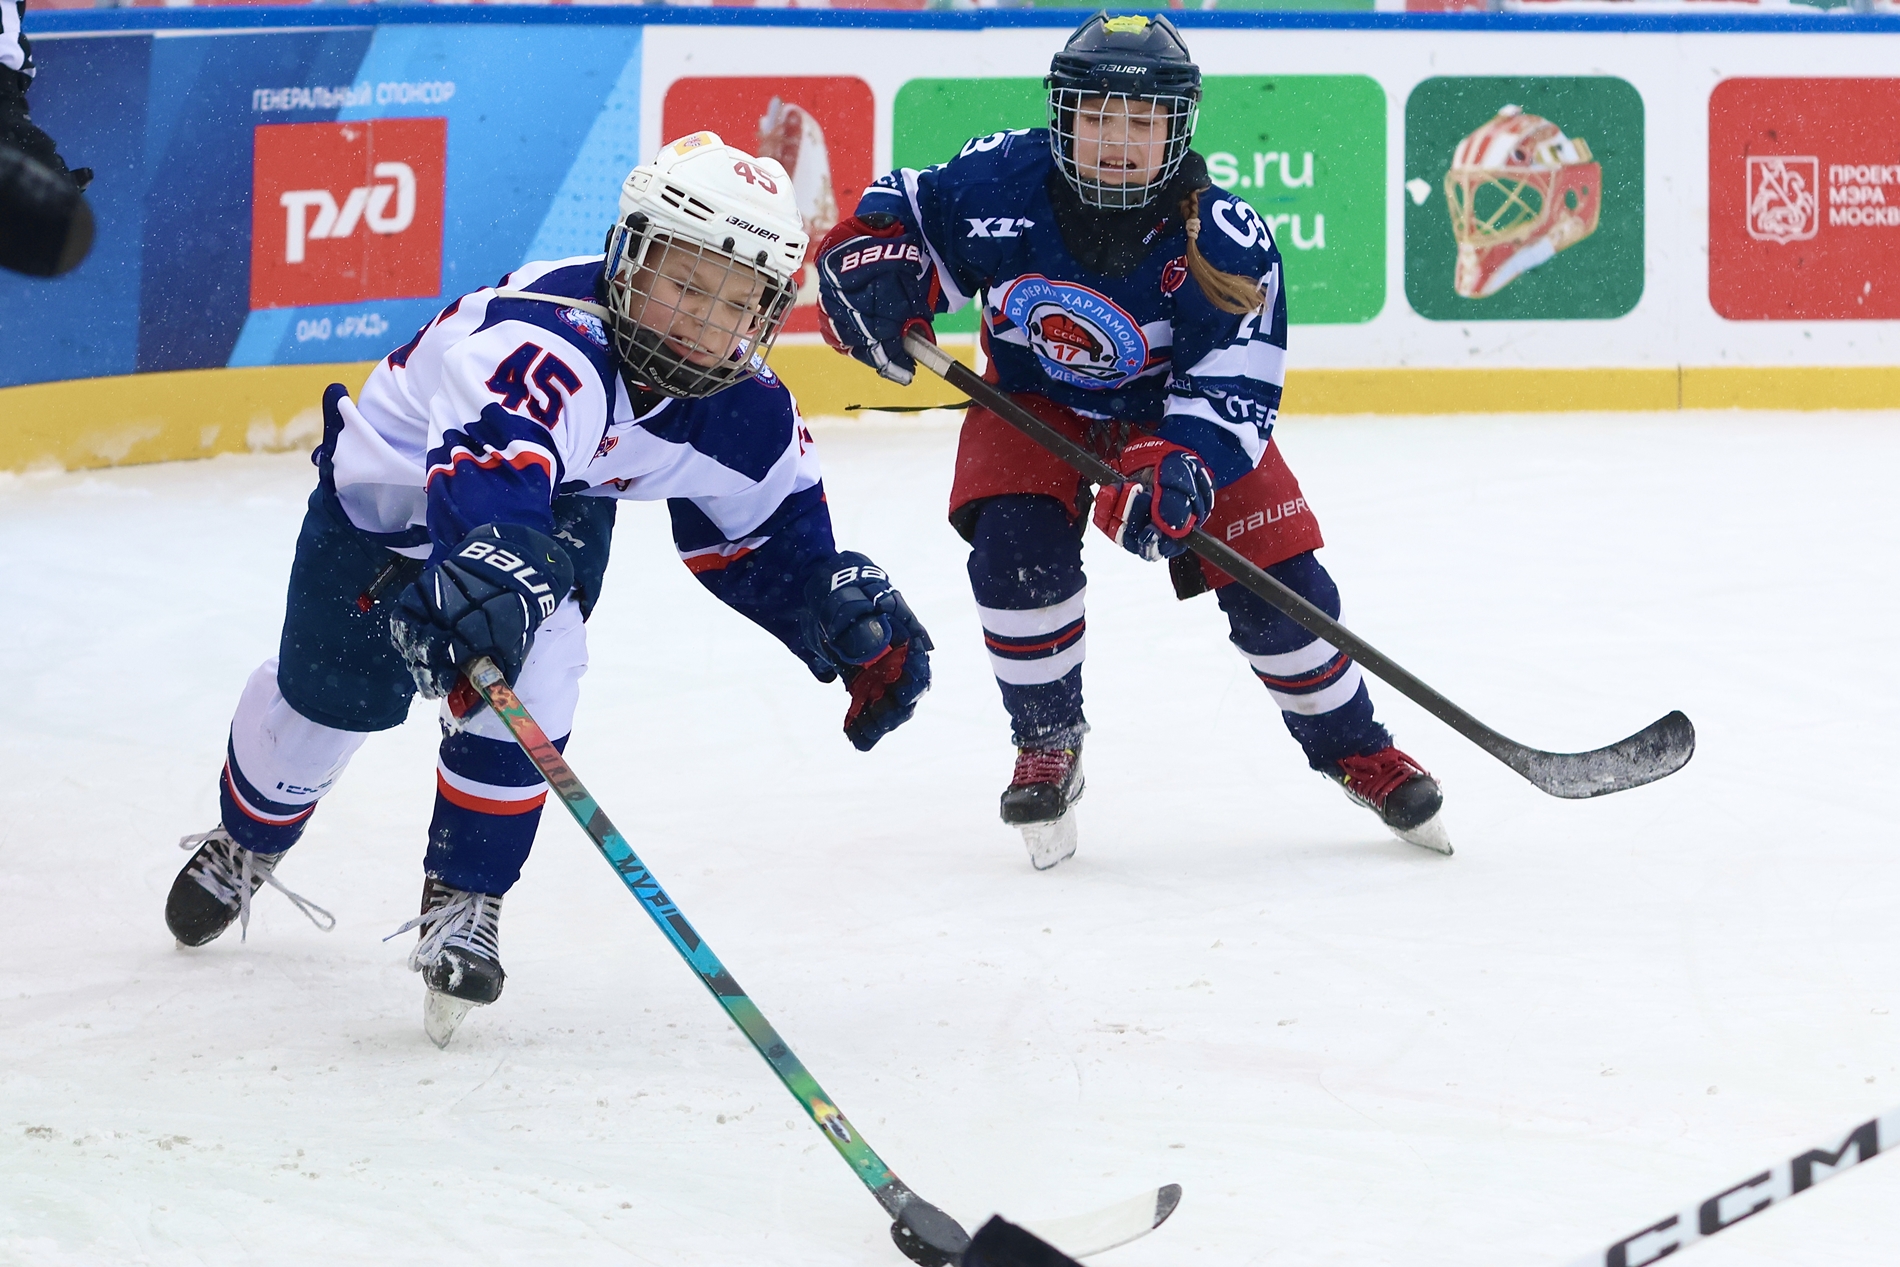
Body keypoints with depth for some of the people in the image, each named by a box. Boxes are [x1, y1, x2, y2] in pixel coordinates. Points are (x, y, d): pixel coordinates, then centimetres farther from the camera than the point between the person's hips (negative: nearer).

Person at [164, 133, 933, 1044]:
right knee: (330, 695, 11)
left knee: (531, 671, -23)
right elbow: (491, 470, -65)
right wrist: (482, 575, -84)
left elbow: (767, 535, -2)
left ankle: (463, 902, -3)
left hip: (562, 499, 4)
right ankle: (243, 845, 45)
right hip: (394, 483, -4)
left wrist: (851, 618, -14)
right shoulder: (545, 345, -47)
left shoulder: (746, 413, -23)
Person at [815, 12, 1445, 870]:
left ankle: (1349, 748, 18)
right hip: (1032, 402, 1)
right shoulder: (999, 182, -24)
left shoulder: (1222, 242, -27)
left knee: (1277, 584, -7)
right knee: (1015, 549, -24)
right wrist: (870, 268, -27)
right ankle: (1048, 748, -1)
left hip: (1174, 410, -1)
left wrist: (1180, 467, -44)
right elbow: (901, 216, -6)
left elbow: (1234, 386, -26)